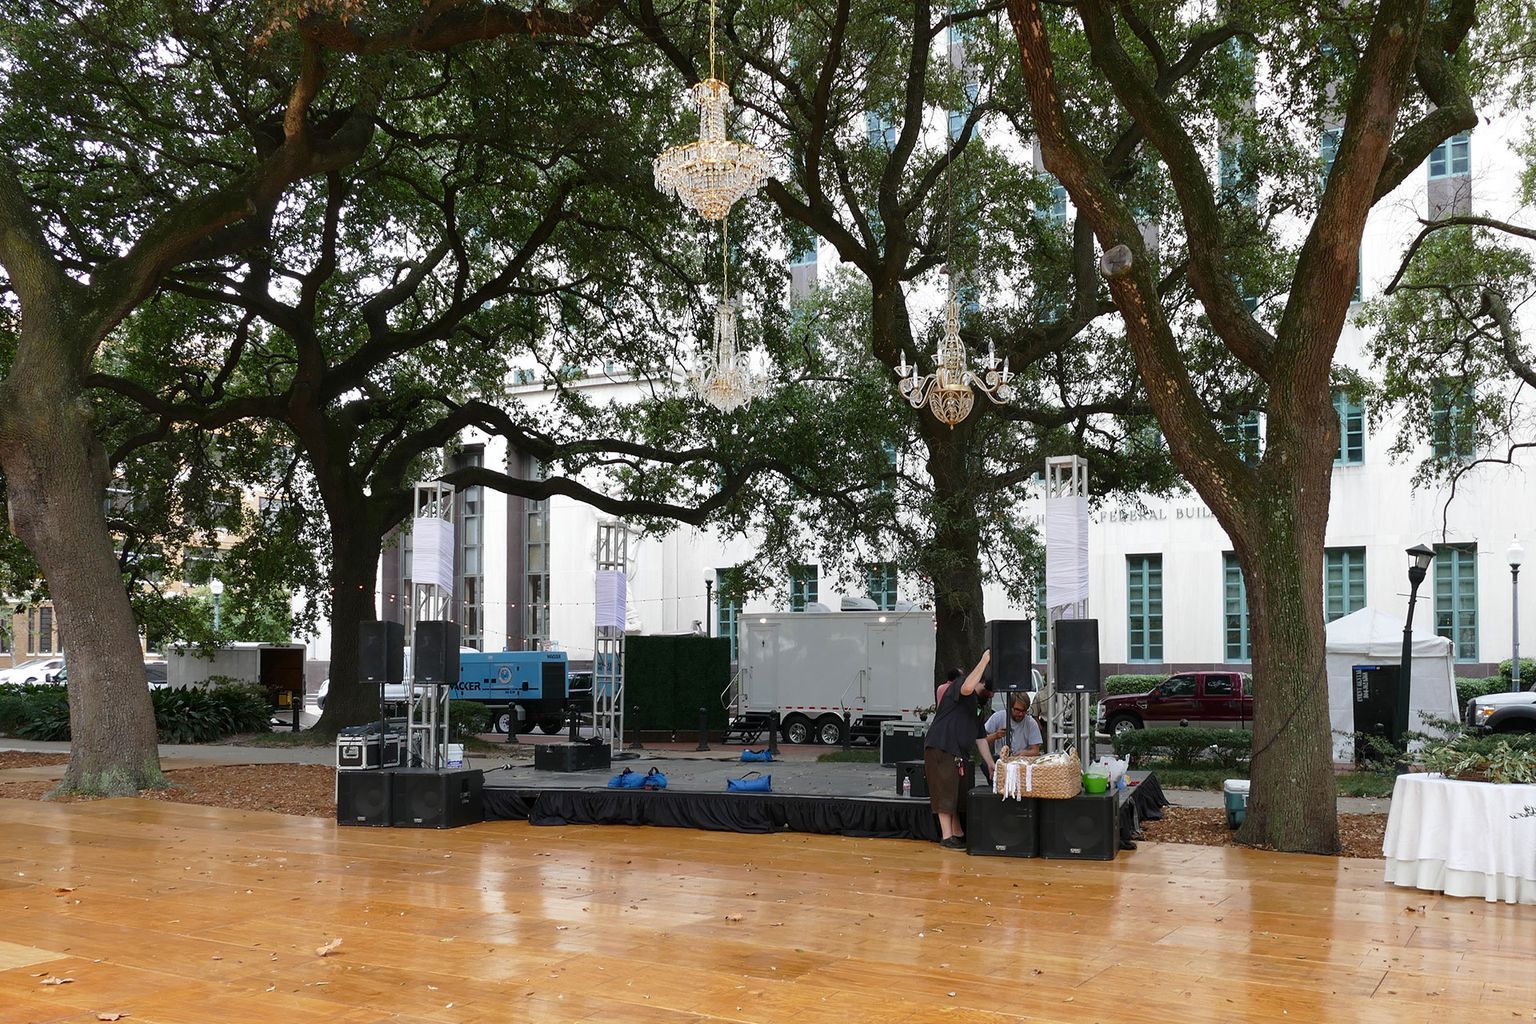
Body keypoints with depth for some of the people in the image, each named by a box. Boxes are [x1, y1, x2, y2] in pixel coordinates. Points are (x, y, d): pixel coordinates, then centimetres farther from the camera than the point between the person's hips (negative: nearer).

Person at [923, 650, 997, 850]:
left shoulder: (977, 706, 24)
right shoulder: (957, 686, -2)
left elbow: (980, 739, 22)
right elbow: (967, 688, -30)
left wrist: (991, 764, 14)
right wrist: (984, 660, -23)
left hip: (959, 753, 9)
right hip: (940, 748, -9)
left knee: (958, 794, 13)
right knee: (946, 792, -7)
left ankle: (958, 835, 22)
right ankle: (947, 837, -5)